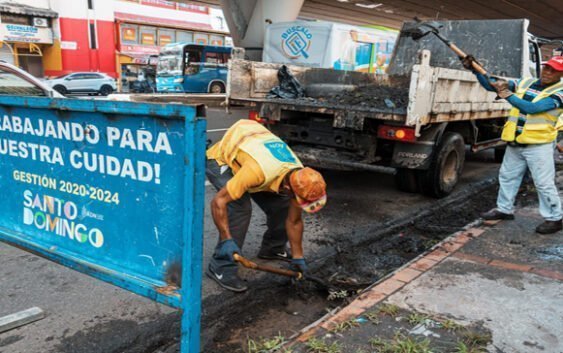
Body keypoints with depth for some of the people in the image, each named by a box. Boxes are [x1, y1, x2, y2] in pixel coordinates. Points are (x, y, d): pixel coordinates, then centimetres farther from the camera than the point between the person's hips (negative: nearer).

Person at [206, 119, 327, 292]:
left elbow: (294, 221, -5)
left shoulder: (300, 178, -20)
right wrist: (227, 240, -38)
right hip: (220, 159, -6)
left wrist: (298, 257, 0)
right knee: (240, 208, -26)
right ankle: (220, 266, -14)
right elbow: (218, 201, -37)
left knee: (281, 205, -2)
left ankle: (273, 248, 24)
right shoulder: (257, 172, -43)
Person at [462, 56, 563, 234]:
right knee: (507, 176, 17)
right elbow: (491, 85, 6)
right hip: (515, 143, 6)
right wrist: (474, 69, -6)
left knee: (544, 184, -1)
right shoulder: (525, 83, 7)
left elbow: (532, 108, -24)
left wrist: (507, 94, -25)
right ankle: (504, 209, 33)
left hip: (538, 146, -6)